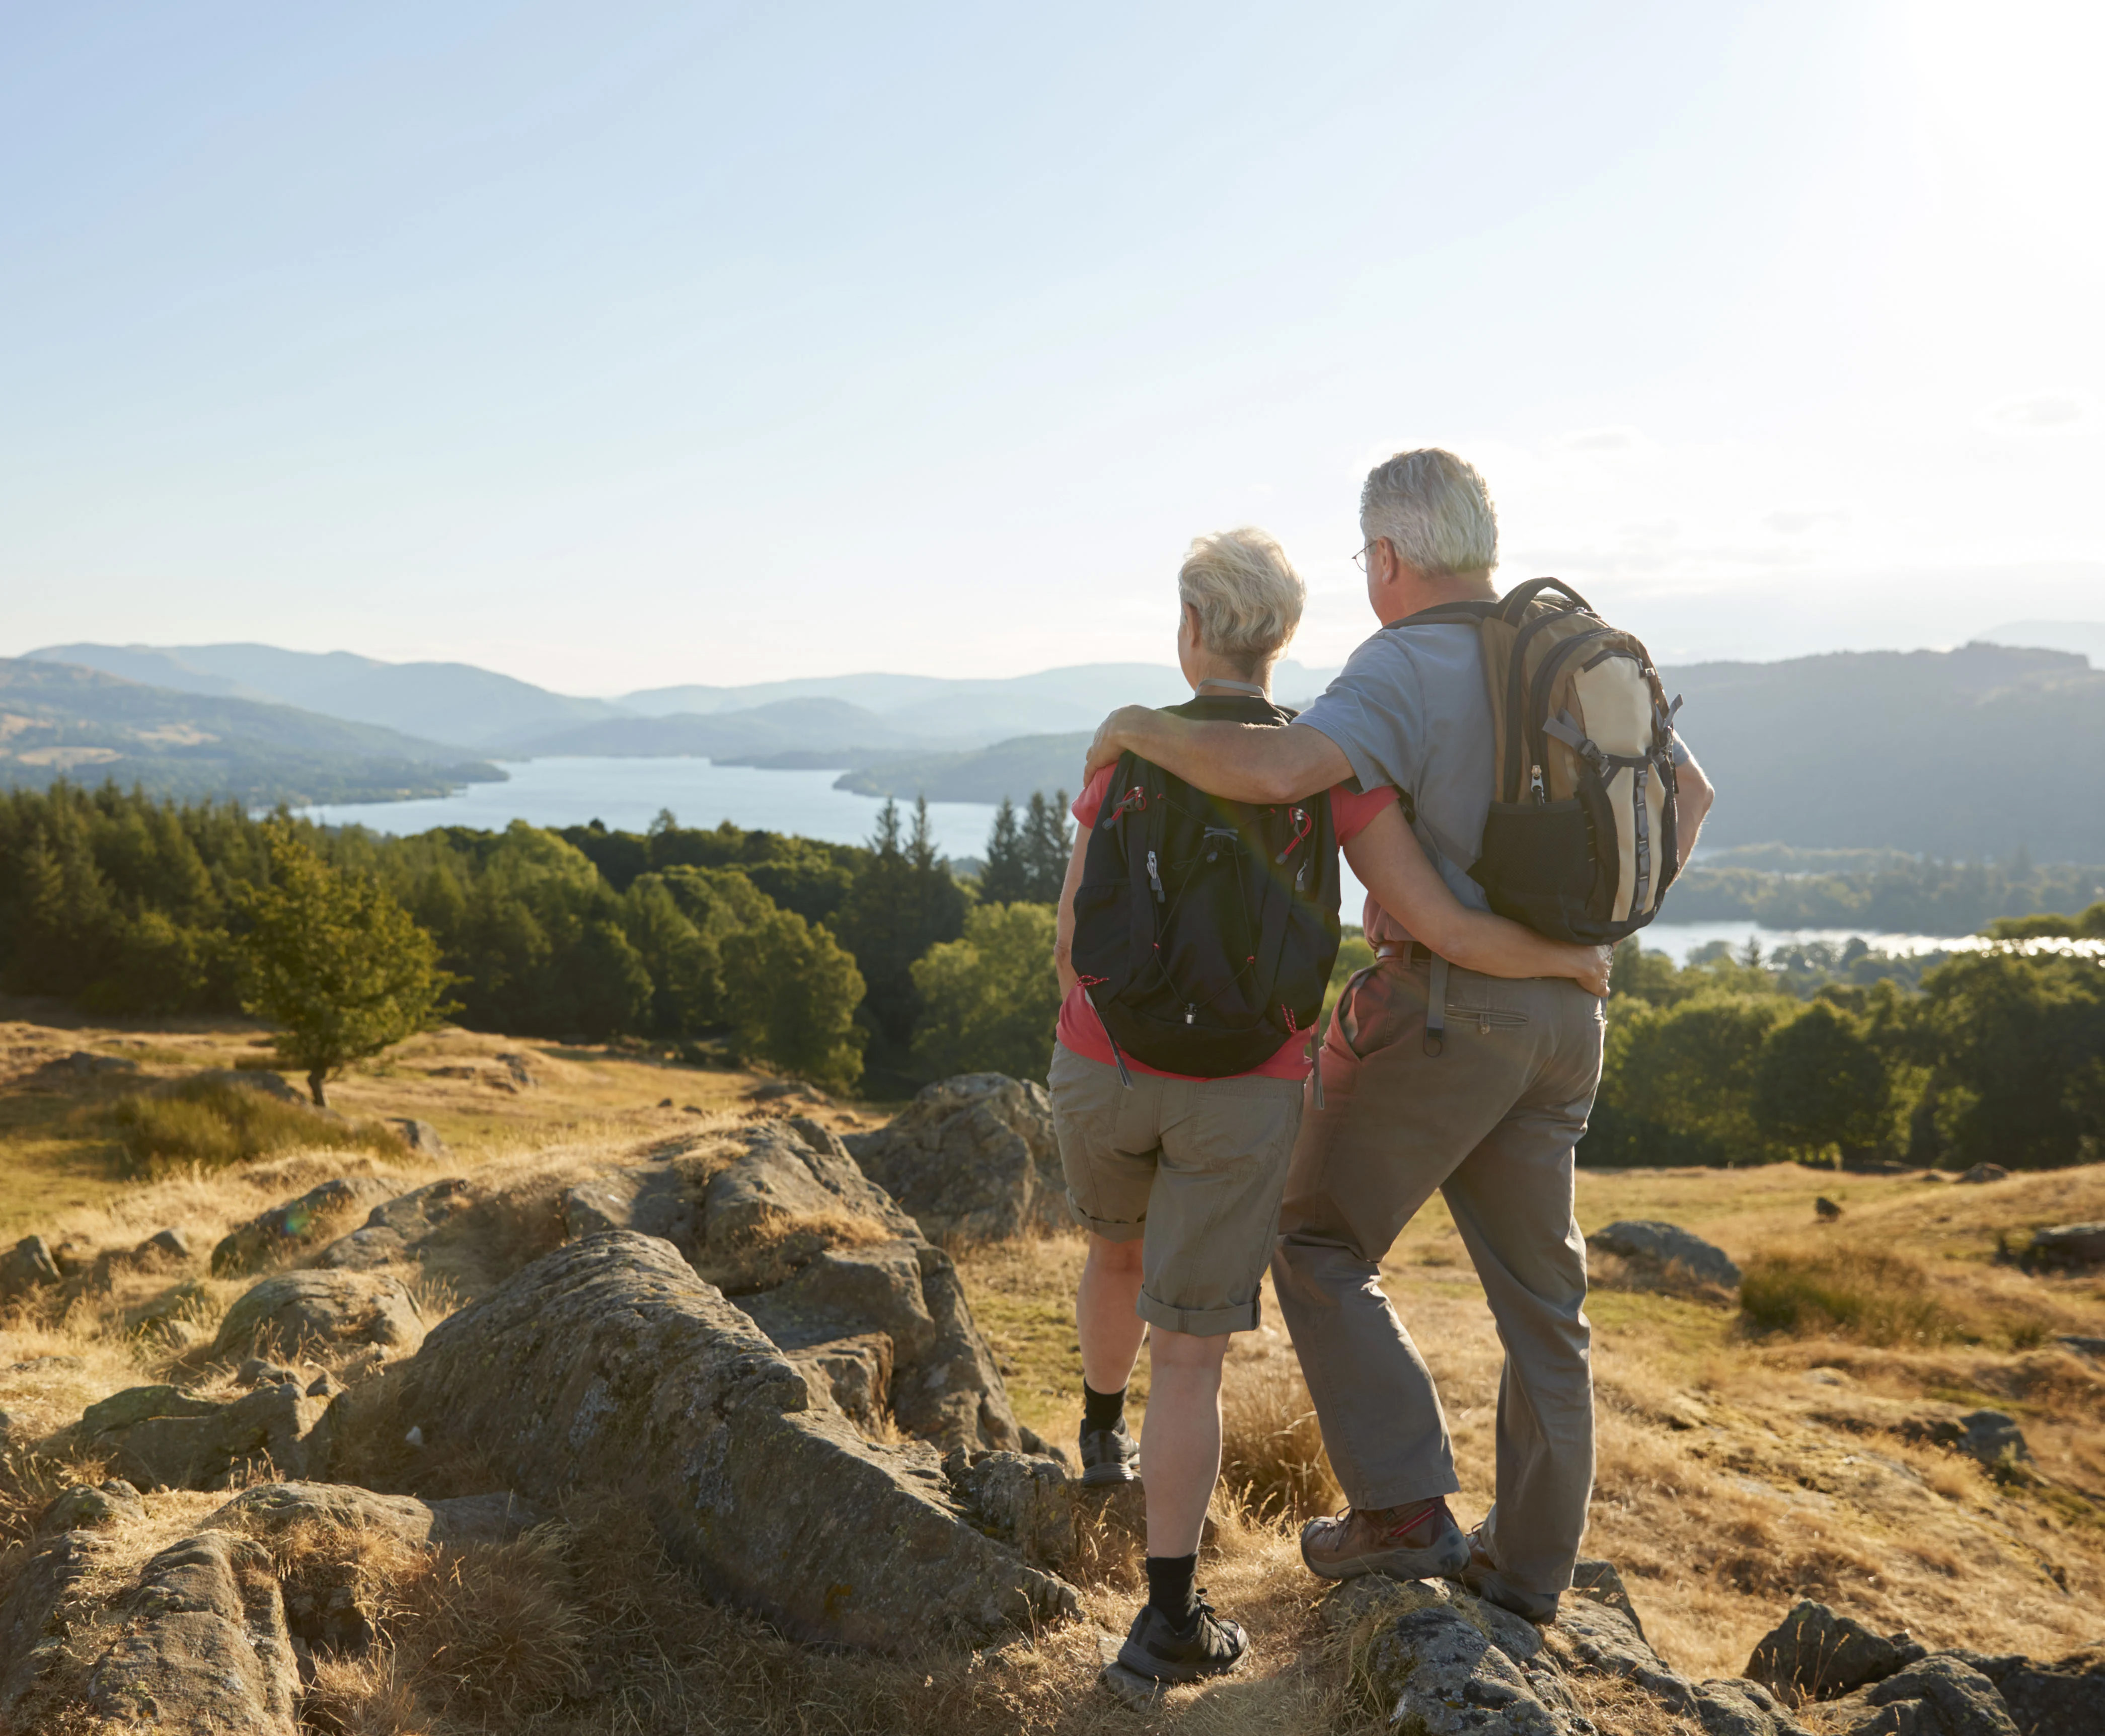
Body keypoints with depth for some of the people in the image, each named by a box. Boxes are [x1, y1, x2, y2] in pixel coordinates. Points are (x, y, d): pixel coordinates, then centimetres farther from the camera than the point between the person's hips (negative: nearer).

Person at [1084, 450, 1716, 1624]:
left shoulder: (1408, 669, -14)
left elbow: (1276, 769, -32)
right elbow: (1688, 793, 21)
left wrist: (1143, 728, -15)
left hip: (1442, 1008, -7)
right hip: (1560, 1018, 8)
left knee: (1319, 1244, 9)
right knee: (1538, 1293, 14)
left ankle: (1406, 1509, 5)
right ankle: (1528, 1564, 24)